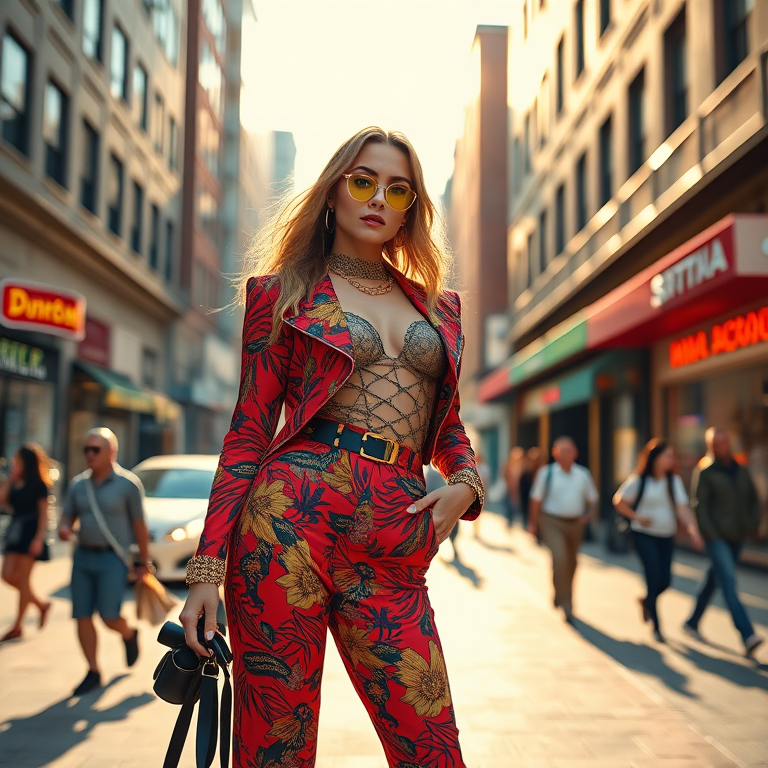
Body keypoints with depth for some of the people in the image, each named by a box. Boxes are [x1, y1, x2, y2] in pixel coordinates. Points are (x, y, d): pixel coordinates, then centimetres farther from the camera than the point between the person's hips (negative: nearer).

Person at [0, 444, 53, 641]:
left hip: (30, 532, -7)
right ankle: (41, 604, 20)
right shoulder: (16, 485, 12)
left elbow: (44, 513, -10)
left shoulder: (39, 485, -7)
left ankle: (17, 626, 5)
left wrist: (39, 538, -17)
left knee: (23, 578, -2)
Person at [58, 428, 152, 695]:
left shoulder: (128, 483, -6)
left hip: (113, 558, -5)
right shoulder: (78, 484, 8)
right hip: (83, 556, 5)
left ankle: (129, 634, 25)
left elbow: (139, 525, -4)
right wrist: (64, 528, -11)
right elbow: (68, 515, 14)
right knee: (82, 616, 2)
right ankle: (93, 672, 16)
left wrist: (143, 562, -3)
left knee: (109, 616, -10)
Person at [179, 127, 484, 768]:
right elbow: (248, 432, 5)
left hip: (395, 552, 3)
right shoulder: (284, 292, 10)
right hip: (295, 516, -3)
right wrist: (207, 568, -2)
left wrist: (464, 484, 3)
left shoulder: (439, 305, 20)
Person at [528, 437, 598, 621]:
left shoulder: (583, 474, 3)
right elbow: (536, 499, 0)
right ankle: (565, 603, -12)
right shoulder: (546, 473, -5)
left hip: (575, 523, 4)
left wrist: (589, 514, -7)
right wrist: (533, 523, 1)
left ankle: (563, 597, 39)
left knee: (571, 564, 15)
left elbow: (592, 499, 11)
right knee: (559, 558, -21)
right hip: (552, 522, -4)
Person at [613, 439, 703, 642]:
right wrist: (637, 517, -9)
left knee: (665, 581, 5)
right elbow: (618, 502, 1)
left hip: (667, 537, 4)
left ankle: (646, 601, 39)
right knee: (654, 578, -10)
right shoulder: (638, 480, -8)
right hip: (644, 536, -4)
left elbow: (682, 508, -9)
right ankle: (656, 626, 4)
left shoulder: (674, 481, 1)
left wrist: (693, 529, -24)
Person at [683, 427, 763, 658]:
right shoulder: (705, 473, -7)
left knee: (714, 580, 15)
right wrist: (711, 535, -15)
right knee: (729, 583, -14)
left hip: (737, 537, 6)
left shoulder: (741, 471, 10)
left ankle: (692, 622, 30)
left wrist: (753, 524, 4)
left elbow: (753, 499, 18)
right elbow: (700, 506, -11)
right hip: (716, 537, -6)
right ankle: (748, 635, -21)